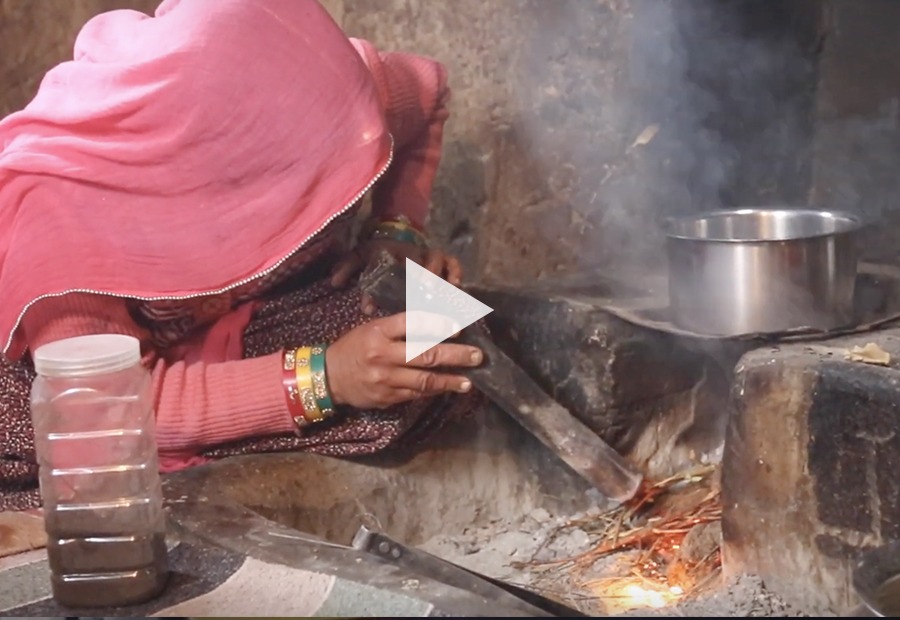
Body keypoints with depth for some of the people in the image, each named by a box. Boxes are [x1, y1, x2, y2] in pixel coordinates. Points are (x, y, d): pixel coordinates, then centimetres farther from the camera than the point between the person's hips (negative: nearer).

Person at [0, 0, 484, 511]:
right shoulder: (54, 203, -38)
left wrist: (398, 233, -20)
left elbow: (429, 91, -5)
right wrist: (318, 379, -48)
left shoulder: (324, 100, -27)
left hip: (260, 318, 3)